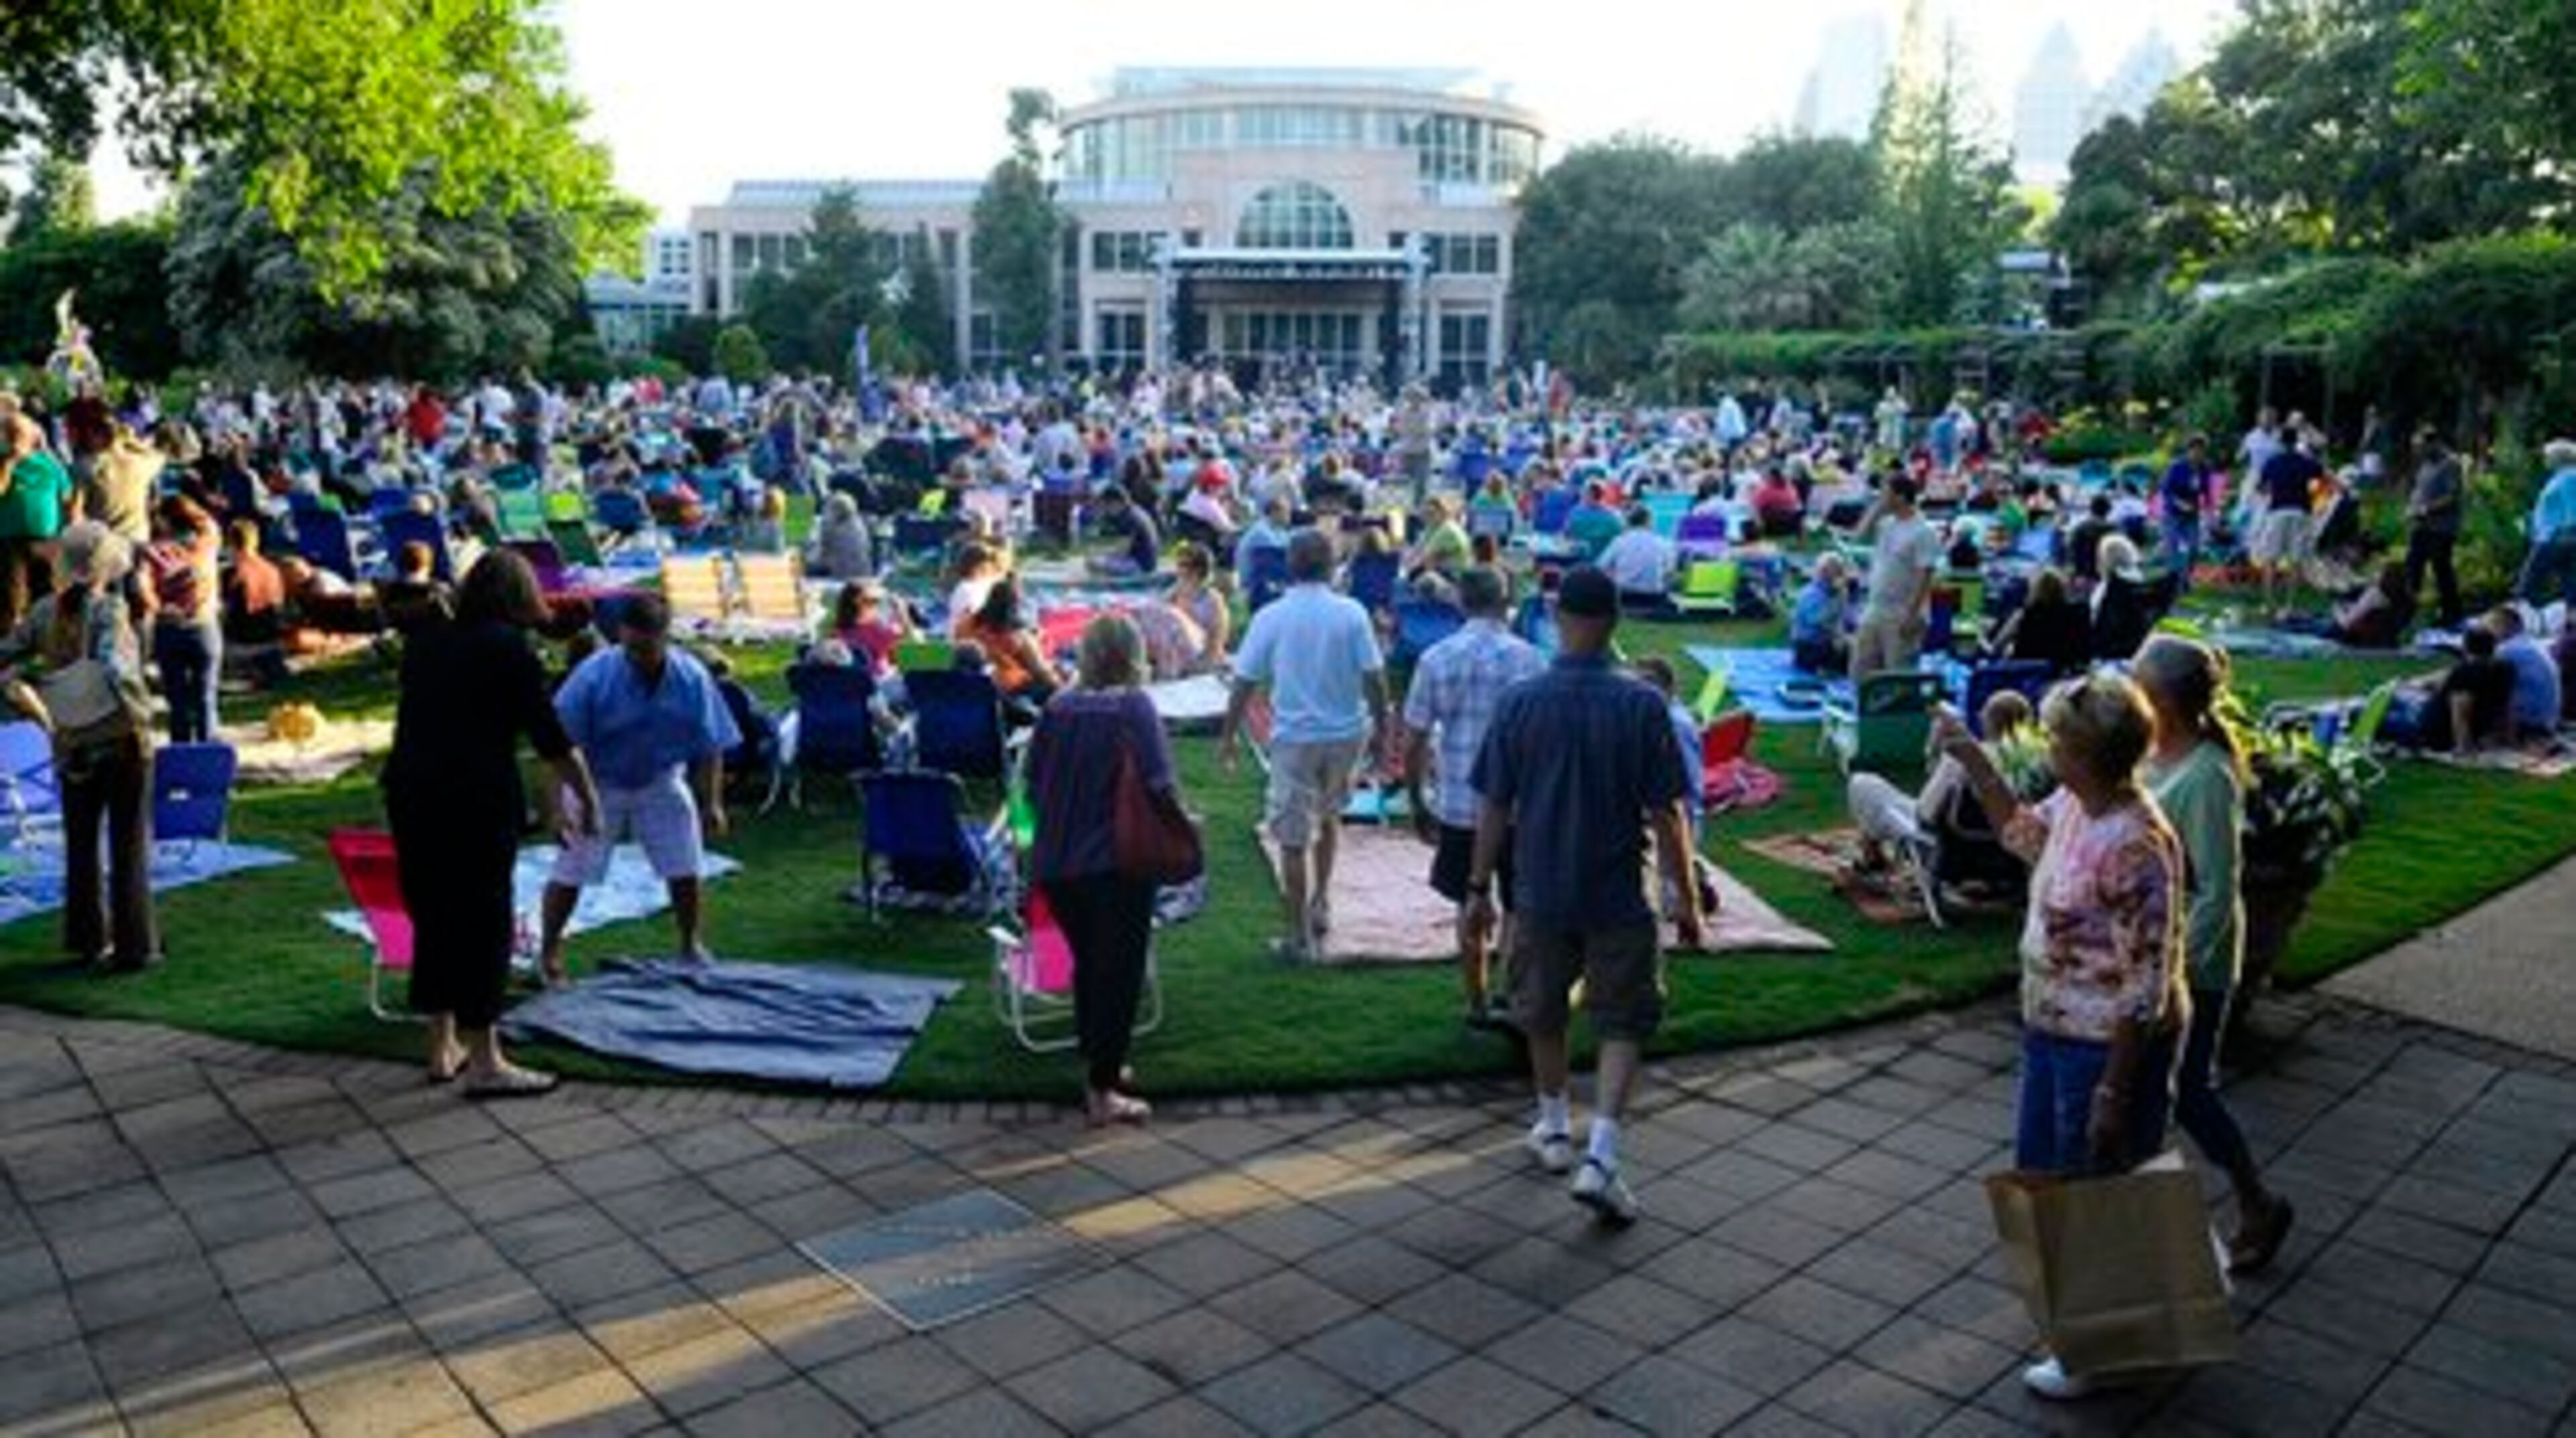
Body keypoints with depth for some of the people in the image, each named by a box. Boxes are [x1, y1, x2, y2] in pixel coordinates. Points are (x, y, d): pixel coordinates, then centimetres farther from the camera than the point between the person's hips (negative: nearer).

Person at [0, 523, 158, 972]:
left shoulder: (44, 611, -1)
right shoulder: (109, 609, -16)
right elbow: (113, 669, -31)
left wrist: (36, 710, 7)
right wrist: (139, 710, -19)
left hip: (71, 745, 5)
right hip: (121, 740, -5)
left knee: (80, 844, 18)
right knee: (130, 846, 6)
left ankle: (88, 939, 27)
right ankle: (134, 947, 10)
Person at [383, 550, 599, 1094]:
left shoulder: (425, 641, 14)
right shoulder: (509, 647, -5)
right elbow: (549, 737, -7)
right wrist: (586, 797, 1)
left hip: (408, 789, 7)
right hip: (477, 798, -7)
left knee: (432, 916, 14)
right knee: (484, 921, -1)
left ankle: (443, 1047, 24)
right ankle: (484, 1061, 2)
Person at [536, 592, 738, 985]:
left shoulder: (692, 678, -18)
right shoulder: (594, 676, -26)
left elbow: (709, 748, -8)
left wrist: (712, 803, -9)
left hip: (660, 782, 2)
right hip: (598, 784, -2)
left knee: (685, 871, 6)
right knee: (569, 873, -2)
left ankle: (691, 945, 27)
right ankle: (548, 953, 15)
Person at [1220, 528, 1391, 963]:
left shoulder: (1271, 617, -6)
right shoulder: (1352, 613, -6)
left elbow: (1245, 682, -2)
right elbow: (1373, 677, -6)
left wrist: (1228, 735, 9)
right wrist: (1381, 727, 8)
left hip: (1294, 737, -2)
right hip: (1347, 733, 2)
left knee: (1293, 841, 5)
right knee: (1328, 815, 28)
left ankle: (1300, 939, 10)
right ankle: (1321, 903, 26)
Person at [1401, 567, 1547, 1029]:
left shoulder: (1435, 659, -3)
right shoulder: (1527, 658, -9)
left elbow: (1414, 741, -1)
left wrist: (1416, 803, 10)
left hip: (1458, 806, 2)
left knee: (1470, 909, 16)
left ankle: (1479, 1004, 26)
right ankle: (1517, 999, 14)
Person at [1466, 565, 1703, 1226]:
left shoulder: (1520, 702, -8)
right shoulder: (1642, 706, -12)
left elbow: (1495, 807, -3)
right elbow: (1666, 812, -9)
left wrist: (1479, 886, 7)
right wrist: (1686, 897, 1)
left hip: (1540, 892, 2)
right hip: (1618, 896, -2)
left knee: (1543, 1016, 20)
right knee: (1623, 1023, 9)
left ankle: (1555, 1130, 37)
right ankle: (1600, 1155, -3)